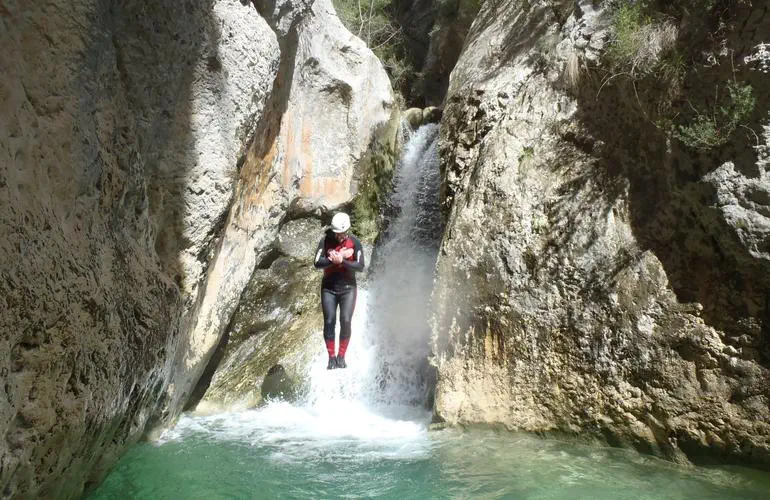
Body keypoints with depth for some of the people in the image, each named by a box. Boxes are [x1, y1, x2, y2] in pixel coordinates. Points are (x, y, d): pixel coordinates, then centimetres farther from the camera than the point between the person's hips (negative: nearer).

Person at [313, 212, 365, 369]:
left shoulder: (354, 242, -6)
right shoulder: (325, 241, -5)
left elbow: (360, 266, -13)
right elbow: (317, 263, -12)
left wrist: (342, 261, -27)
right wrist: (335, 259, -24)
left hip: (348, 288, -1)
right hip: (329, 288, 1)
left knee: (346, 321, -8)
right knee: (329, 322, -3)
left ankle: (341, 356, 7)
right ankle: (331, 357, 8)